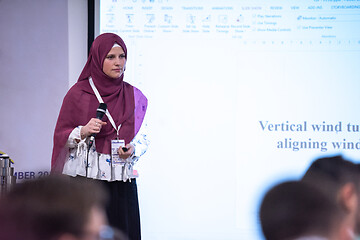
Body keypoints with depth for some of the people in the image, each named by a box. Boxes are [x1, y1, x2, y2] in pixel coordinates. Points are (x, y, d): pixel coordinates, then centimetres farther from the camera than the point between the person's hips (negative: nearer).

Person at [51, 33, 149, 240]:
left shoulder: (134, 97, 10)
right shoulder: (78, 94, 1)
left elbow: (143, 137, 12)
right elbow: (61, 135, 3)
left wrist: (132, 150, -9)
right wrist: (83, 132, -15)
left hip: (122, 182, 3)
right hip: (85, 178, -3)